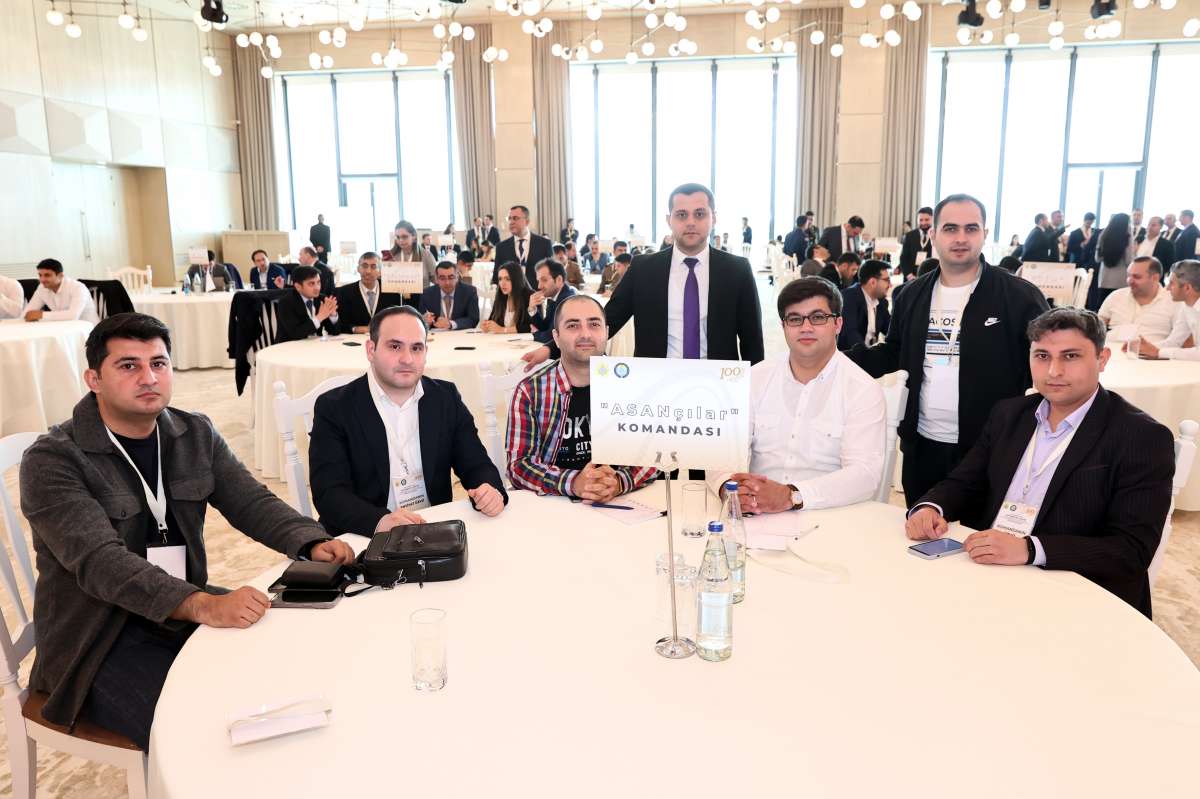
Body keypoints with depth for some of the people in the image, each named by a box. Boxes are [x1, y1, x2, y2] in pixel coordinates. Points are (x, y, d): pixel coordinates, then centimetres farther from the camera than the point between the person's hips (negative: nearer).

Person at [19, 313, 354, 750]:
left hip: (188, 614, 6)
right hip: (99, 643, -6)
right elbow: (100, 560, -26)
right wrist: (204, 605, -40)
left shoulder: (196, 434, 6)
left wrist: (313, 543, -19)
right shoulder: (51, 461, -14)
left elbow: (252, 501, 3)